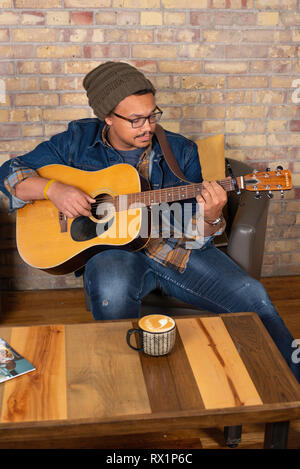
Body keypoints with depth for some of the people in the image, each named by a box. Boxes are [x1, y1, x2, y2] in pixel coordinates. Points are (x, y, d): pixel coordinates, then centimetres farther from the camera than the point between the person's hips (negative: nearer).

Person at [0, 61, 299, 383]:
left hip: (176, 248, 2)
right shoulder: (78, 141, 2)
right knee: (112, 291, -38)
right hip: (113, 250, -1)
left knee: (251, 296, -16)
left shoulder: (180, 152, 4)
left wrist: (210, 217, -21)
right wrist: (53, 189, -15)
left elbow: (193, 234, 4)